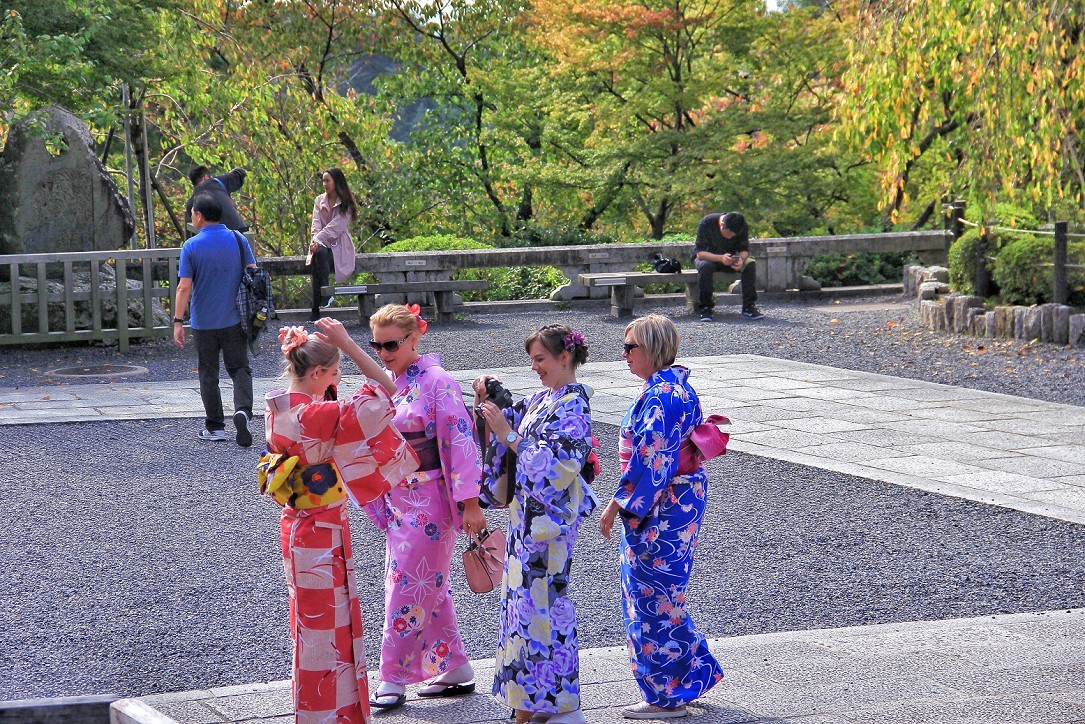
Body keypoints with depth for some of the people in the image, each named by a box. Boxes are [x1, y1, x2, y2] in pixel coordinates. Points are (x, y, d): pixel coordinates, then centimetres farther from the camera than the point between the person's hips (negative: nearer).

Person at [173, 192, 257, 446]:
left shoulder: (191, 247, -9)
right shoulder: (239, 240, -1)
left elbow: (184, 287, -11)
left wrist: (178, 321, -7)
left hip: (204, 322, -2)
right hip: (235, 320, 2)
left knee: (208, 374, 10)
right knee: (240, 369, 5)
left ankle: (215, 427, 14)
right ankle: (243, 410, -20)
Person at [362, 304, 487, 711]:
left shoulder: (437, 383, -14)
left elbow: (460, 442, -17)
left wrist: (470, 504, -20)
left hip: (430, 502, -8)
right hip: (399, 501, 8)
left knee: (408, 586, -5)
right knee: (428, 587, 12)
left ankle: (394, 677, 2)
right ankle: (456, 669, 21)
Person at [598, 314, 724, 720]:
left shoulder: (659, 397, -21)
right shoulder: (678, 387, 10)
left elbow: (648, 461, -25)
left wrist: (616, 506, -19)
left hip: (658, 513, -10)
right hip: (681, 504, 10)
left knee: (653, 598, 0)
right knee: (663, 595, 19)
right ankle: (694, 674, 26)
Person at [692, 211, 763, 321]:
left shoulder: (743, 227, -17)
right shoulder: (706, 223, -28)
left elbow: (744, 250, -12)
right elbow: (699, 253, -31)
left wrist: (741, 259, -38)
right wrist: (720, 258, -48)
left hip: (729, 258, 3)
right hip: (707, 257, -3)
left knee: (750, 264, -25)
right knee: (705, 266, -38)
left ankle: (749, 307, -21)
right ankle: (706, 308, -29)